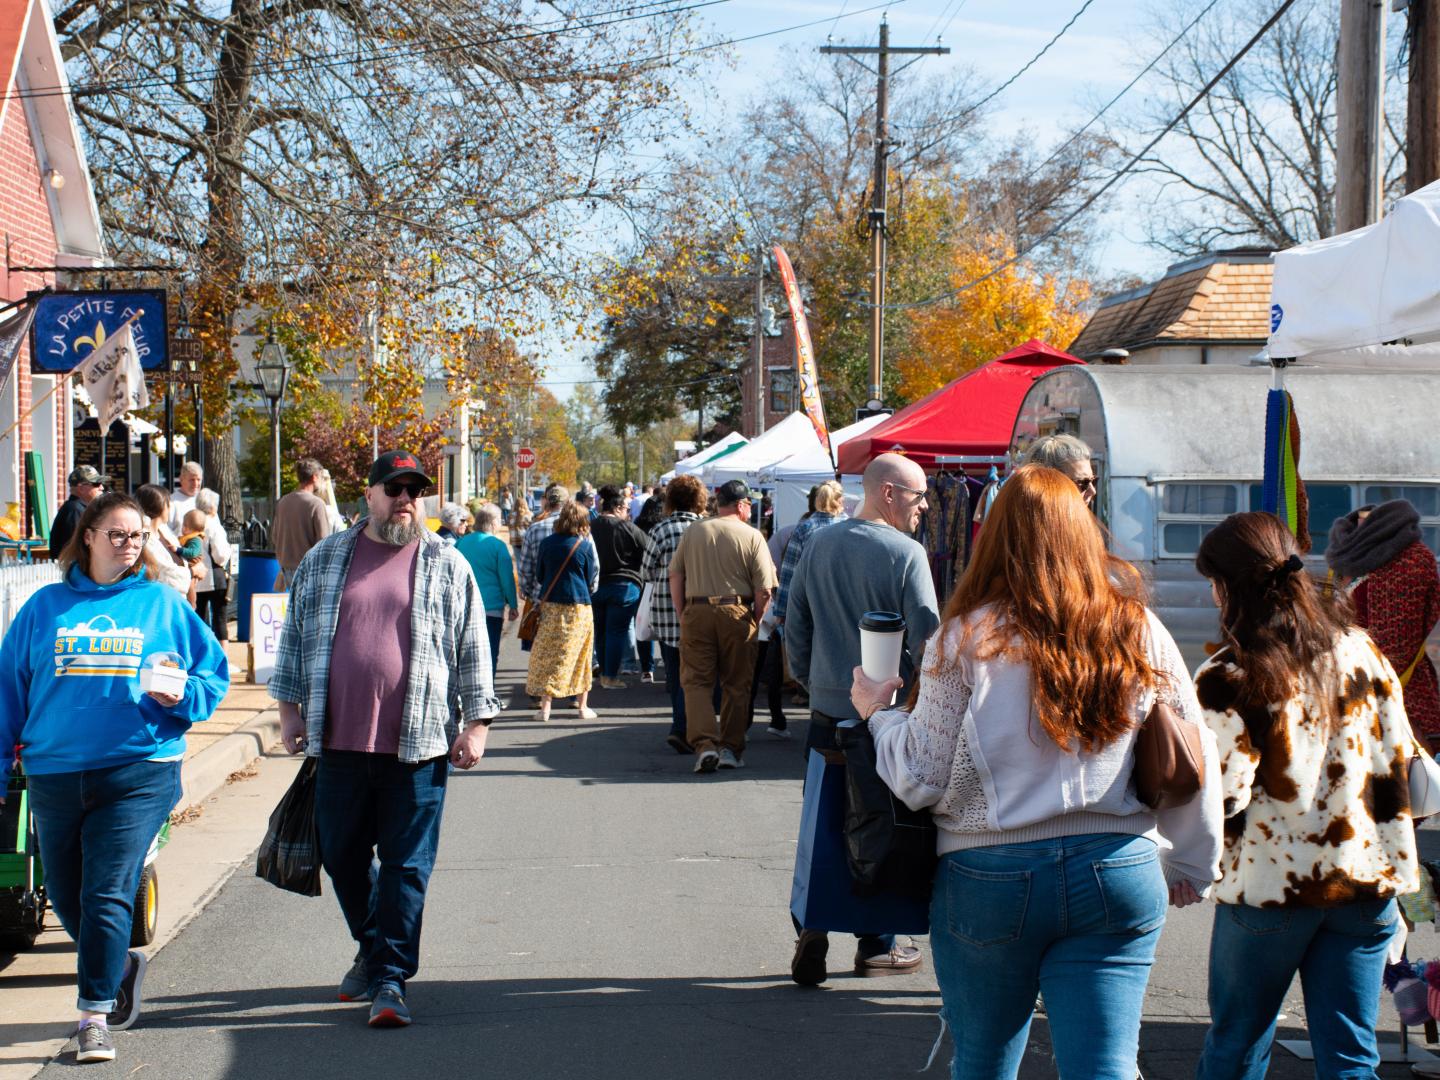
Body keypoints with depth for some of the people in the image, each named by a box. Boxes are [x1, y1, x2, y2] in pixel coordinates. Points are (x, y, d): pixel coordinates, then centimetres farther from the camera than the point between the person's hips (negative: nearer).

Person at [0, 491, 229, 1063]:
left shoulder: (162, 603, 6)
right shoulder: (46, 606, 9)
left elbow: (214, 672, 10)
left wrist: (180, 697, -11)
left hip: (138, 770, -3)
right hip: (54, 773, 3)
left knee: (107, 894, -10)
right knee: (65, 896, 12)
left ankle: (95, 1014, -2)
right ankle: (121, 966, 38)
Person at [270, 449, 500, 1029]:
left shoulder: (446, 565, 5)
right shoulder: (323, 560, 11)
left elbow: (473, 649, 6)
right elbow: (295, 637, 16)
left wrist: (475, 723, 1)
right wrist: (290, 709, 12)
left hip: (417, 744, -3)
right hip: (338, 741, 3)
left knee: (406, 865, -2)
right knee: (342, 856, 12)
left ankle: (389, 978, 3)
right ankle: (373, 950, 32)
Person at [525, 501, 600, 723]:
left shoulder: (547, 543, 0)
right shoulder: (585, 545, -6)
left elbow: (539, 574, 9)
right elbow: (592, 579, 2)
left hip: (550, 604, 1)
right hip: (578, 605, -1)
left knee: (548, 655, 5)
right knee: (580, 654, 10)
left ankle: (545, 706, -3)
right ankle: (582, 706, 14)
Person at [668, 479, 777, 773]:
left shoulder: (693, 531, 6)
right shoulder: (752, 537, -2)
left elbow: (675, 576, 6)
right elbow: (764, 590, -6)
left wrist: (682, 614, 11)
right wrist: (755, 620, 7)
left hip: (696, 612, 1)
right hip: (737, 612, -1)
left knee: (696, 681, 4)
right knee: (736, 684, 10)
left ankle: (704, 744, -11)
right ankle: (731, 749, 14)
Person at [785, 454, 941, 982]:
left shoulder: (818, 543, 4)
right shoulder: (906, 553, -14)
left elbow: (795, 624, 10)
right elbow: (927, 636, -16)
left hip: (828, 710, 4)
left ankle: (812, 924, 3)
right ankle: (876, 946, 17)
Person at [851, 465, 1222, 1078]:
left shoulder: (966, 637, -7)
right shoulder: (1141, 634, 2)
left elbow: (923, 779, -5)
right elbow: (1193, 767, 8)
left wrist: (878, 715, 14)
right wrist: (1190, 872, 21)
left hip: (988, 877, -1)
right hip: (1118, 874, 2)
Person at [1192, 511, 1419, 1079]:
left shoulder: (1230, 676, -12)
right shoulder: (1362, 651, 4)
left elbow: (1222, 796, -16)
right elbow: (1399, 764, 7)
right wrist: (1391, 868, 14)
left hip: (1269, 888, -4)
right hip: (1365, 883, 4)